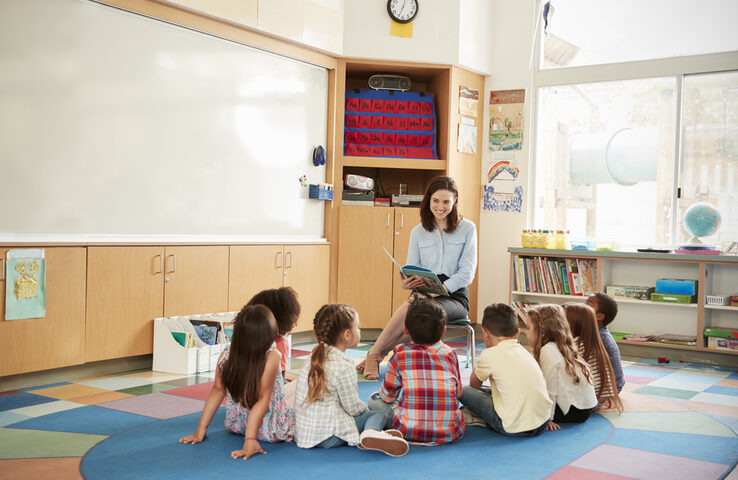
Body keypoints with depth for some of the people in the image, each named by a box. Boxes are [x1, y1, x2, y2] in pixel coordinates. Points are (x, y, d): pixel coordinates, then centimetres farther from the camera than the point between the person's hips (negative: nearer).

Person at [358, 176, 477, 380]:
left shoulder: (467, 229, 3)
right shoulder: (418, 232, 12)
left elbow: (467, 271, -5)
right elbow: (412, 270, 10)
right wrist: (407, 282, -16)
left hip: (455, 296, -2)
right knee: (410, 304, -36)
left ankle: (377, 354, -30)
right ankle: (372, 355, -34)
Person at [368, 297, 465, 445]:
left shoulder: (400, 353, -2)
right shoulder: (450, 353, 3)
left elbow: (387, 397, 7)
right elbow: (458, 393, 14)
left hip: (410, 431, -1)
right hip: (449, 432, 2)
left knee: (375, 399, 18)